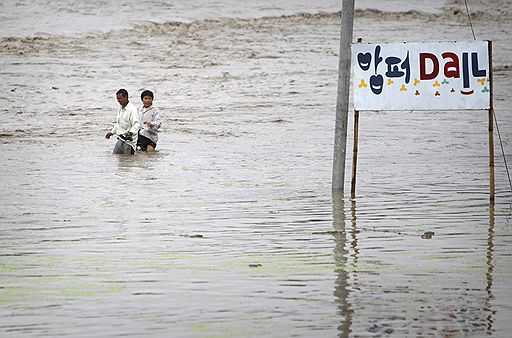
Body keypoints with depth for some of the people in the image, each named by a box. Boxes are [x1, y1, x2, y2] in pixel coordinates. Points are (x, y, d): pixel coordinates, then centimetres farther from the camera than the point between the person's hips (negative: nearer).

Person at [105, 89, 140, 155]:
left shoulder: (132, 109, -15)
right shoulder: (120, 109, 14)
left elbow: (137, 124, -23)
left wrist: (130, 132, -36)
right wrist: (112, 132, 25)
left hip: (129, 140, -9)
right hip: (120, 139, 9)